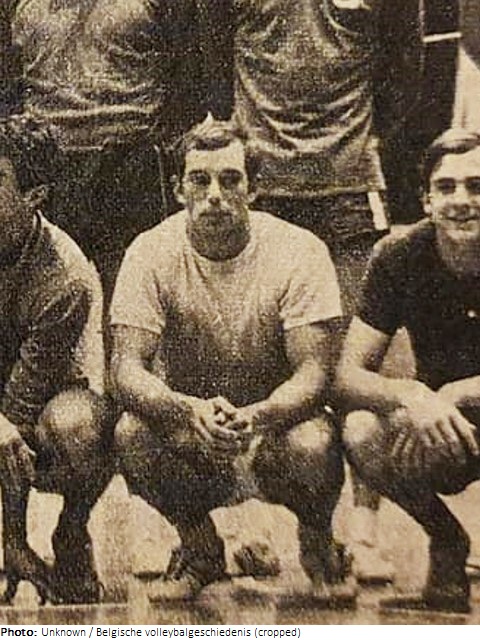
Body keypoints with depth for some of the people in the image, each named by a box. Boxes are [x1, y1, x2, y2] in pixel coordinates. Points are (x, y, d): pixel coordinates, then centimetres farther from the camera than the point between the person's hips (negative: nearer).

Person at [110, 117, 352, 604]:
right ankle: (199, 547, 3)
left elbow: (313, 371, -19)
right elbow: (127, 366, -17)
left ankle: (317, 544, 5)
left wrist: (253, 417, -40)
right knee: (131, 435, -29)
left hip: (275, 422, -1)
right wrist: (189, 410, -39)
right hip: (187, 426, 2)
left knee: (314, 445, -33)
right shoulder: (152, 253, -11)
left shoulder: (298, 250, -14)